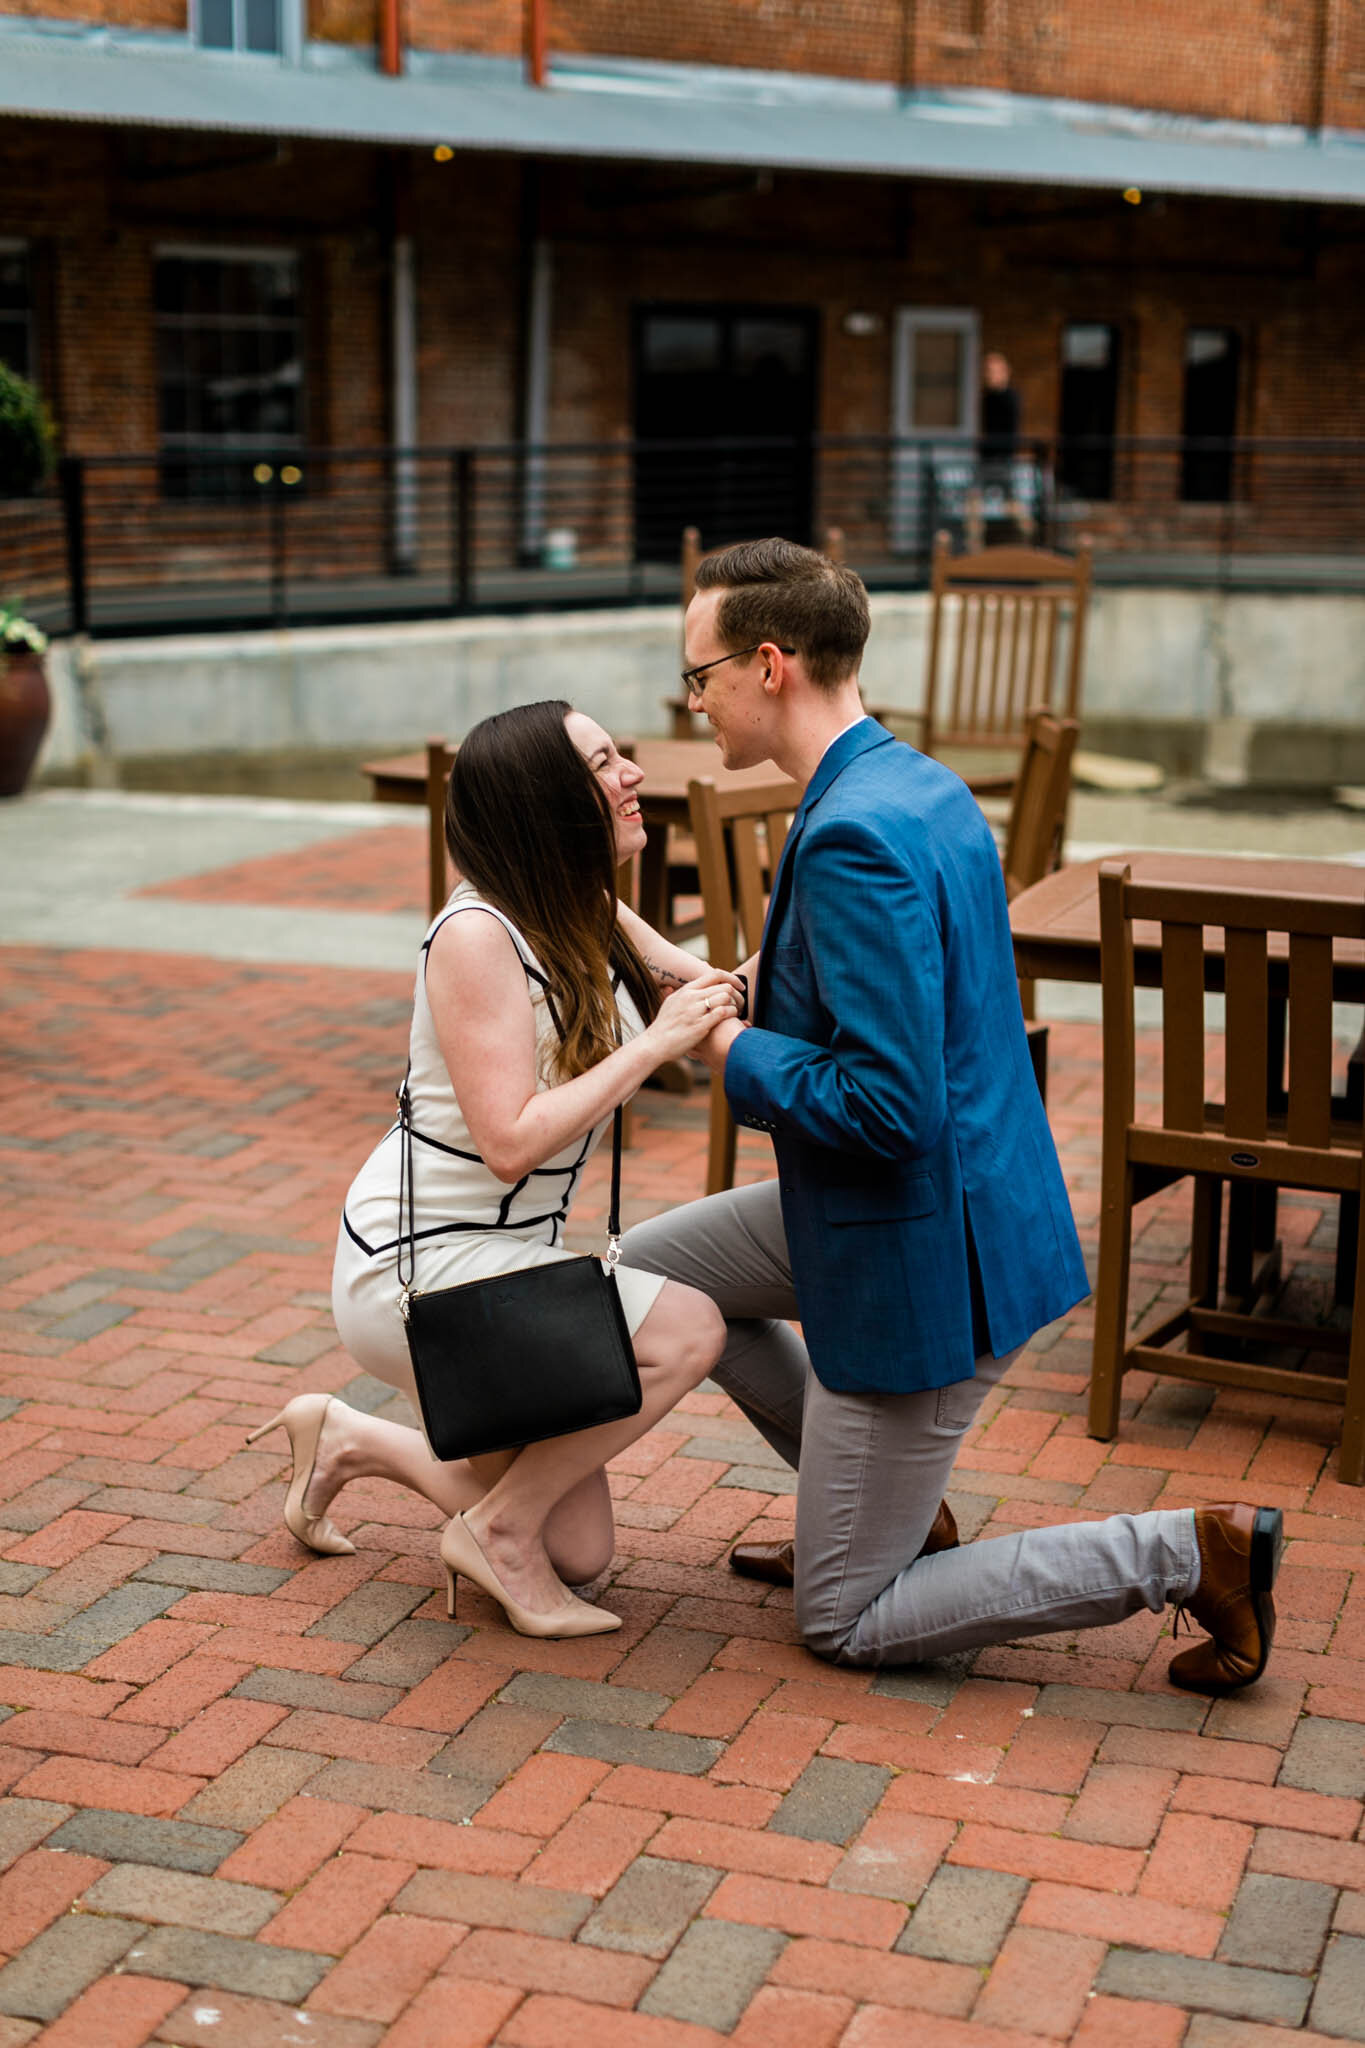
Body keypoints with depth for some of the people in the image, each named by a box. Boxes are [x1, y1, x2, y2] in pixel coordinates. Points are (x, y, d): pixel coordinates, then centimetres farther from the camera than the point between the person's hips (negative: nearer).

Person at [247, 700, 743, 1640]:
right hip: (419, 1267, -9)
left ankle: (348, 1440, 26)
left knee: (580, 1556, 11)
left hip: (507, 1257, 9)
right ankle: (497, 1529, -8)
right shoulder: (478, 935, -21)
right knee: (687, 1328, -25)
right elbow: (510, 1142, -27)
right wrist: (653, 1043, -25)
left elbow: (718, 993, 12)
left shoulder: (595, 920, 4)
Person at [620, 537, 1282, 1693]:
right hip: (958, 1203, 9)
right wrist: (775, 990, 8)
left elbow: (892, 1106, -30)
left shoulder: (852, 837, -26)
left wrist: (739, 1055, -15)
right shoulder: (925, 787, 5)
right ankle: (882, 1507, 26)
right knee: (646, 1273, 21)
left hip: (924, 1260, -9)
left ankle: (1190, 1553, 2)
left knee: (845, 1624, 5)